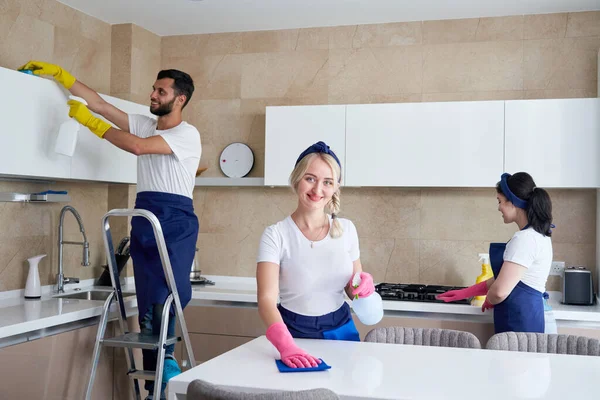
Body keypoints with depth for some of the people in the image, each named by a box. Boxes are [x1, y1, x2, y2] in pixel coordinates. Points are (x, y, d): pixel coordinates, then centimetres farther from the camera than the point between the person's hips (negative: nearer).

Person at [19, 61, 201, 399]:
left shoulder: (187, 134, -3)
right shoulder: (144, 125, 18)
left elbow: (137, 146, -15)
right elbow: (99, 103, 19)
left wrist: (88, 121, -8)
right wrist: (58, 73, 16)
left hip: (175, 221, -5)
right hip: (143, 219, 6)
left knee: (166, 298, -18)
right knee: (148, 302, 2)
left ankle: (165, 361, 2)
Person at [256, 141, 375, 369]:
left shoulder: (346, 229, -1)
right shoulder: (275, 235, -13)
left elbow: (352, 289, 10)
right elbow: (266, 299, -23)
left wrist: (363, 287, -13)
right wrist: (285, 345, -40)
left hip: (341, 331, 3)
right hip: (295, 334, -3)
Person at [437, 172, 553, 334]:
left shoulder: (525, 239, -17)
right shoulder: (537, 234, 15)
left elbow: (500, 291, -21)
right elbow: (503, 279, 19)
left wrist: (488, 301, 1)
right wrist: (464, 293, 18)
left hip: (518, 321, -9)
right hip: (526, 316, 9)